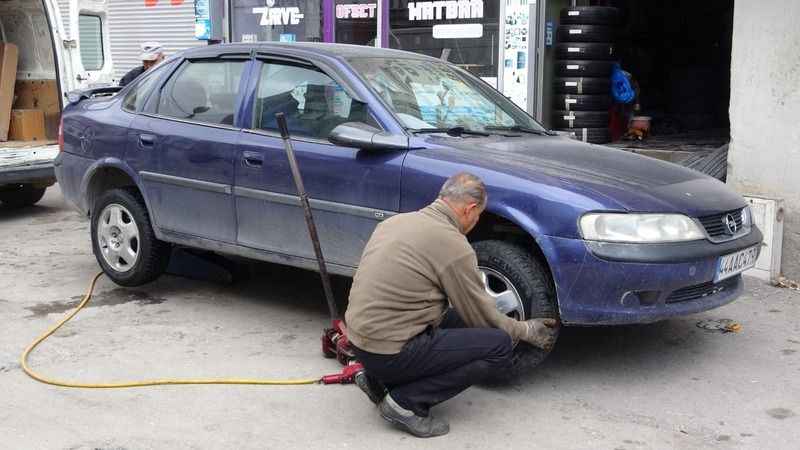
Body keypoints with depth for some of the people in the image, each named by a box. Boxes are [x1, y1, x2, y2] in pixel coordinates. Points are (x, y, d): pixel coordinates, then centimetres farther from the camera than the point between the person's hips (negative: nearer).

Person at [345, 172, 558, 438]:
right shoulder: (453, 245, -13)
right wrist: (527, 331, 14)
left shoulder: (397, 220, 10)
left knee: (458, 320, 21)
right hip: (391, 352, -9)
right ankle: (407, 401, -6)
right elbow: (482, 316, -4)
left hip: (359, 339, 9)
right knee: (500, 345, -6)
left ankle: (379, 379, 14)